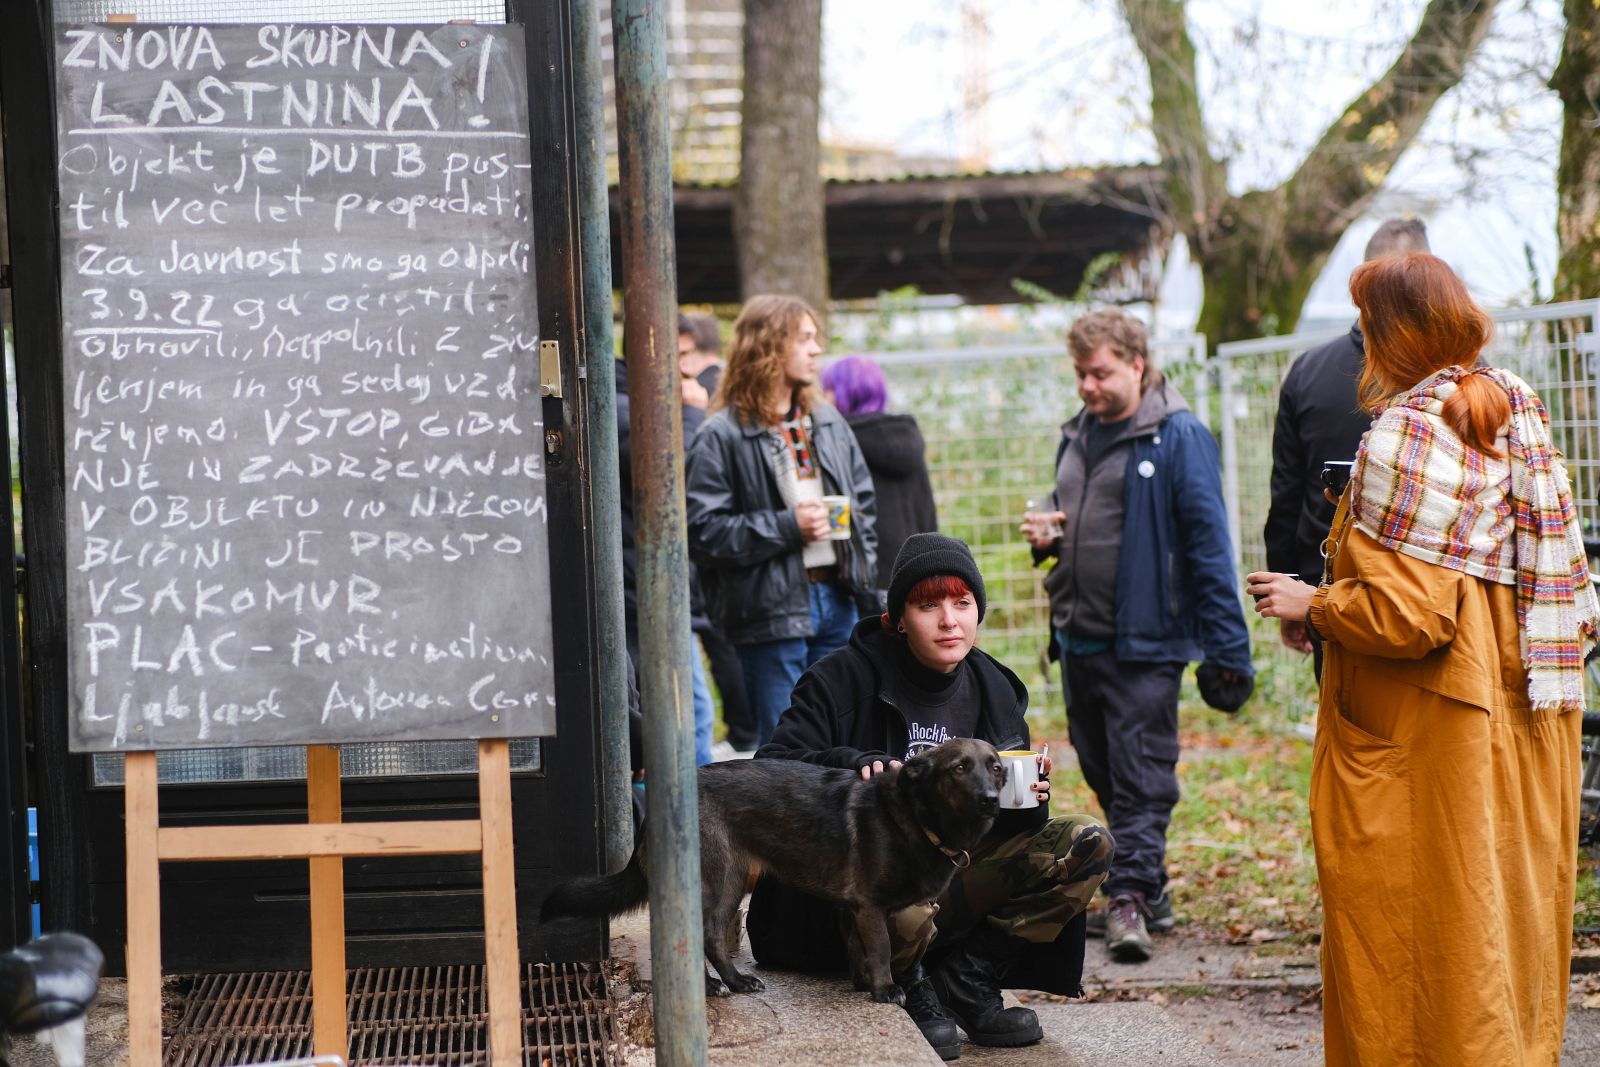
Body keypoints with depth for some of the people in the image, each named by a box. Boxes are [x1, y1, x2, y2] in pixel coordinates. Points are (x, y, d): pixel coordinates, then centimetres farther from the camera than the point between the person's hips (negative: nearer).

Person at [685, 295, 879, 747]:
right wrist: (787, 527, -17)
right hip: (771, 609, -6)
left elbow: (864, 497, 23)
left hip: (836, 598, 7)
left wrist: (863, 566, 10)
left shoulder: (827, 421, 13)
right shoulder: (721, 437, -9)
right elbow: (704, 530, -15)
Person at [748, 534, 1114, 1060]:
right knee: (902, 913, -42)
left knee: (1087, 844, -13)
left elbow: (1010, 822, 10)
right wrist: (849, 764, -33)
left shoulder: (994, 691, 6)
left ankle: (966, 979, -9)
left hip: (955, 873, 6)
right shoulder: (844, 680, -8)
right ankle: (911, 987, -5)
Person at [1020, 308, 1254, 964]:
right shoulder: (1079, 435, 14)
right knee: (1104, 774, 14)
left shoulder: (1178, 437, -9)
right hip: (1078, 639, 8)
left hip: (1143, 640, -8)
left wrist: (1226, 645, -17)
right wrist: (1045, 535, 3)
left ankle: (1131, 898, -5)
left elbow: (1208, 542, -12)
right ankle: (1147, 892, 24)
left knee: (1141, 775, -6)